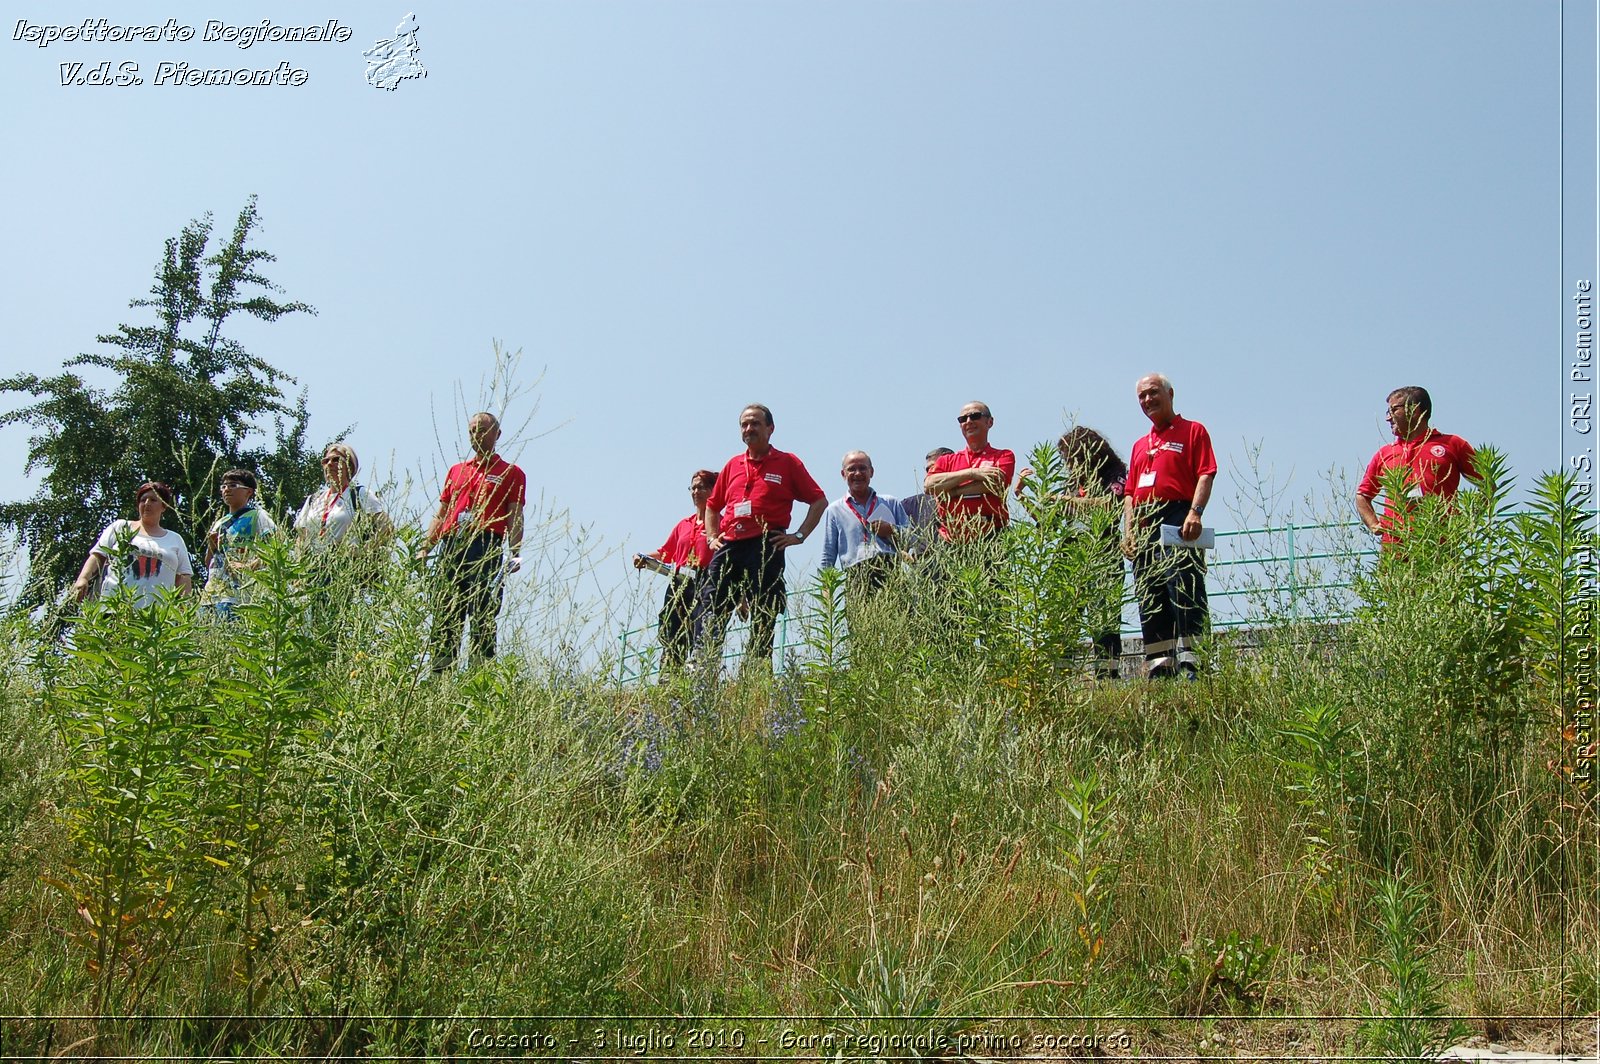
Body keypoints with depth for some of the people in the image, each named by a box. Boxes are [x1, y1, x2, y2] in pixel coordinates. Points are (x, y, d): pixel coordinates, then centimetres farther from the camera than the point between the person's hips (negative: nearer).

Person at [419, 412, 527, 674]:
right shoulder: (456, 471, 25)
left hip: (487, 547, -4)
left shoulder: (511, 473, 12)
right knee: (444, 618, 1)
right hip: (451, 546, 5)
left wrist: (515, 554, -13)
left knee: (483, 619, -9)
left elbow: (515, 518, 2)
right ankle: (439, 676, 2)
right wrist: (424, 549, 13)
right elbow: (440, 515, 24)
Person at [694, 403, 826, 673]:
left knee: (763, 619, -3)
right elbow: (712, 506, 30)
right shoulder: (732, 465, 20)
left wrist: (799, 536, -1)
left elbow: (819, 501, 7)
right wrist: (712, 537, 15)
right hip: (728, 547, 4)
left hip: (766, 547, -4)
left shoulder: (788, 463, 8)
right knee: (708, 612, -6)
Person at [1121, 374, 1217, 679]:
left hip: (1177, 520, -7)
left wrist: (1195, 512, -19)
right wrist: (1128, 529, 9)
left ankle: (1188, 660, -20)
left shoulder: (1193, 431, 8)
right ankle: (1159, 666, 3)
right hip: (1143, 525, 7)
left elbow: (1206, 475, -5)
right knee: (1149, 595, 2)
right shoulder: (1140, 445, 26)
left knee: (1183, 585, -16)